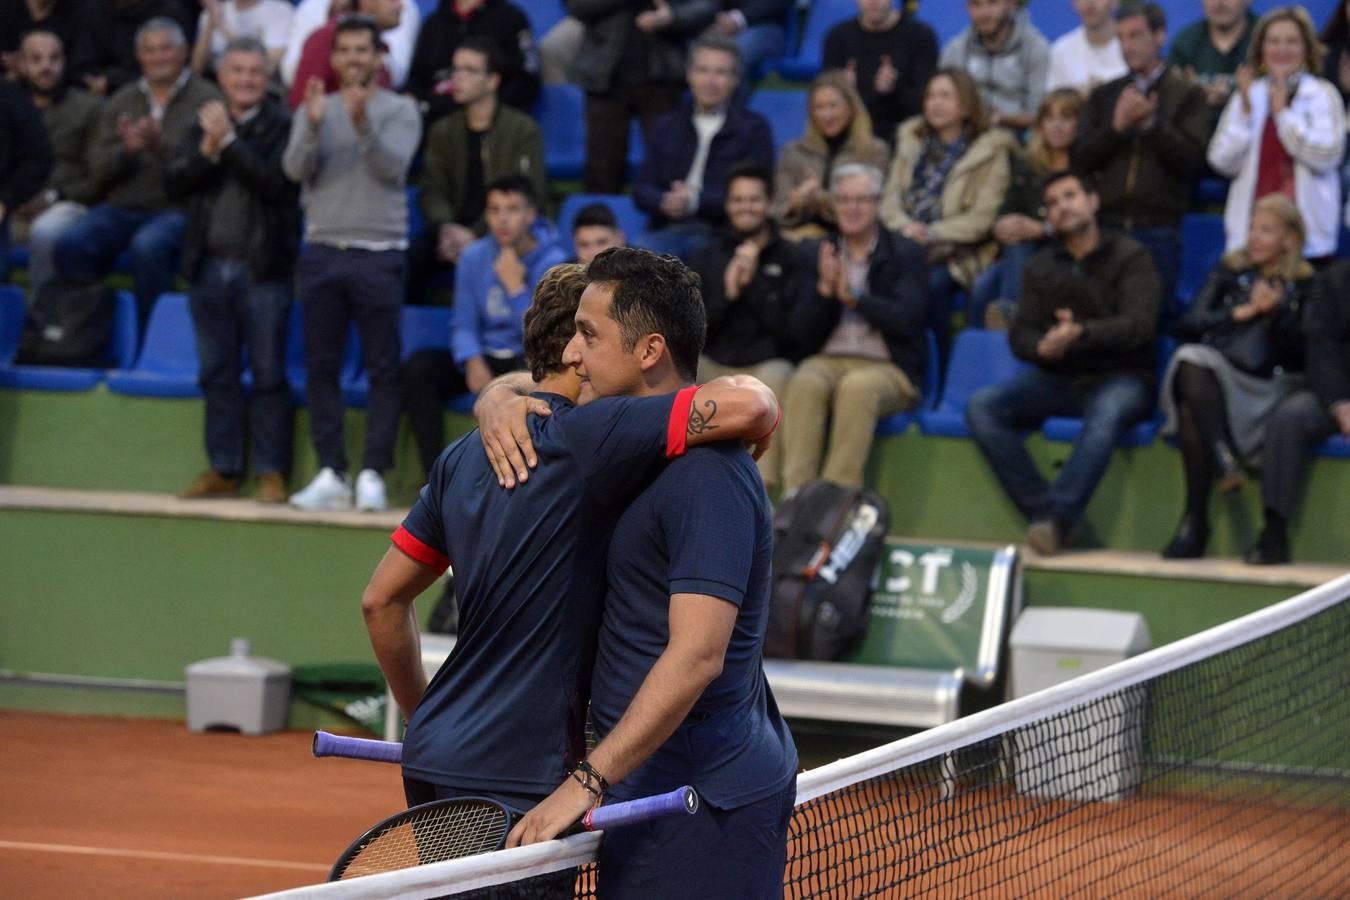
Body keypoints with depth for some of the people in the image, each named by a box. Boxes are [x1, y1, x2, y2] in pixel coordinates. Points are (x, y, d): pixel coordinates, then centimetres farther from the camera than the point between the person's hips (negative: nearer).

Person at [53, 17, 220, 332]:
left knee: (148, 246, -36)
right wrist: (125, 150, -10)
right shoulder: (120, 102, 17)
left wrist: (162, 146, -24)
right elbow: (100, 172, 10)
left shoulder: (206, 99, 2)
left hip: (177, 208, -4)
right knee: (70, 244, -24)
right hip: (121, 208, 4)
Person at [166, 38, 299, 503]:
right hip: (210, 267, 5)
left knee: (268, 374, -1)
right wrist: (207, 149, -13)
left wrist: (229, 141, -17)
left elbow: (275, 182, -17)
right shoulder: (206, 123, 11)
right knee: (217, 374, 10)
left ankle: (271, 472, 4)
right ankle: (223, 470, 16)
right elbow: (176, 181, 3)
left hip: (262, 269, -5)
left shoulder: (282, 125, -5)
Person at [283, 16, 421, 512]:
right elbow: (296, 169, -4)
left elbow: (392, 165, -14)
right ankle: (331, 475, 5)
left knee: (383, 369, -4)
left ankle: (372, 475, -1)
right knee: (321, 367, 2)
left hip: (378, 253, -3)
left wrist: (362, 125, -30)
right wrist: (313, 126, -22)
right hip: (322, 252, 3)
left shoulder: (399, 110, 2)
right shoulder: (314, 109, 10)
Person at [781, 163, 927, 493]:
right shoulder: (817, 255, 15)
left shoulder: (906, 254, 7)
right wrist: (825, 289, -10)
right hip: (827, 362, 2)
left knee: (858, 387, -37)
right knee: (804, 383, -33)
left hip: (887, 368, -2)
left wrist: (852, 295, -17)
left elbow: (905, 320, -8)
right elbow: (803, 333, 7)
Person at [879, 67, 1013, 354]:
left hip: (959, 254, -3)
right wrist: (905, 226, -9)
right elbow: (891, 199, 13)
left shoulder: (991, 151, 3)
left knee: (933, 283, -35)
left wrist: (931, 234, -16)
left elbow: (982, 218, -6)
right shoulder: (912, 141, 19)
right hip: (907, 247, 3)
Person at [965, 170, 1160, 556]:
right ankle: (1042, 511, -29)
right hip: (1056, 378, 5)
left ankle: (1056, 518, -46)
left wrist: (1081, 333, -31)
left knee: (1108, 413, -41)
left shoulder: (1130, 256, 2)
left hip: (1119, 376, -4)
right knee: (982, 406, -23)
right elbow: (1020, 334, 8)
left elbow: (1138, 325, -12)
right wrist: (1042, 347, -18)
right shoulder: (1040, 268, 16)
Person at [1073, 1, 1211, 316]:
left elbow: (1193, 160, -5)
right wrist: (1116, 126, -8)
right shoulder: (1105, 96, 16)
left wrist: (1151, 123, -15)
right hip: (1108, 224, 3)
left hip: (1158, 229, -3)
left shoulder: (1187, 95, 5)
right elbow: (1082, 160, 8)